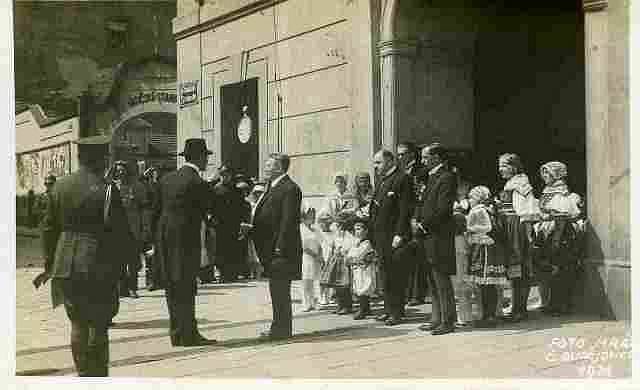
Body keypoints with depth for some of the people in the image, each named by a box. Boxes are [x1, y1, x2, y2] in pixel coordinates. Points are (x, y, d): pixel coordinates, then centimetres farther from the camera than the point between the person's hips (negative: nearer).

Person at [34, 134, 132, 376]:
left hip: (66, 264, 5)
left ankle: (82, 373, 20)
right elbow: (122, 233, -12)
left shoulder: (60, 186, 5)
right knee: (98, 324, 4)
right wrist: (118, 265, 3)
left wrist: (49, 265, 19)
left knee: (78, 322, 16)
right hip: (98, 265, -5)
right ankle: (98, 375, 8)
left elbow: (49, 228, 11)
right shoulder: (106, 190, -11)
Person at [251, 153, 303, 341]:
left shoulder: (290, 189, -13)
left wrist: (280, 248, -21)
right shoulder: (272, 188, 18)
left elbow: (288, 221, -19)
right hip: (271, 248, 10)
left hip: (282, 249, -10)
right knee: (277, 289, 14)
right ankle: (280, 327, 22)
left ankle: (282, 329, 0)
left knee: (280, 289, -6)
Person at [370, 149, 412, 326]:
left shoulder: (402, 179, -8)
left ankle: (397, 312, 2)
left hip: (395, 236, -8)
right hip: (381, 236, 8)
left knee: (397, 276, -3)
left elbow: (405, 210, -14)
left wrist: (399, 235, -19)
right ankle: (389, 309, 20)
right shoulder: (381, 179, 18)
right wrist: (374, 235, 15)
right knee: (386, 274, 13)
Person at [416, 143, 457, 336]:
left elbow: (443, 209, -18)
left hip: (439, 236, -10)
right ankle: (437, 319, 19)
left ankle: (447, 321, 0)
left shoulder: (447, 177, -11)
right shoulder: (432, 177, 19)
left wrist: (424, 225, -14)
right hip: (429, 235, 10)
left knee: (442, 280, -6)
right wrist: (419, 223, 7)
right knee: (433, 281, 13)